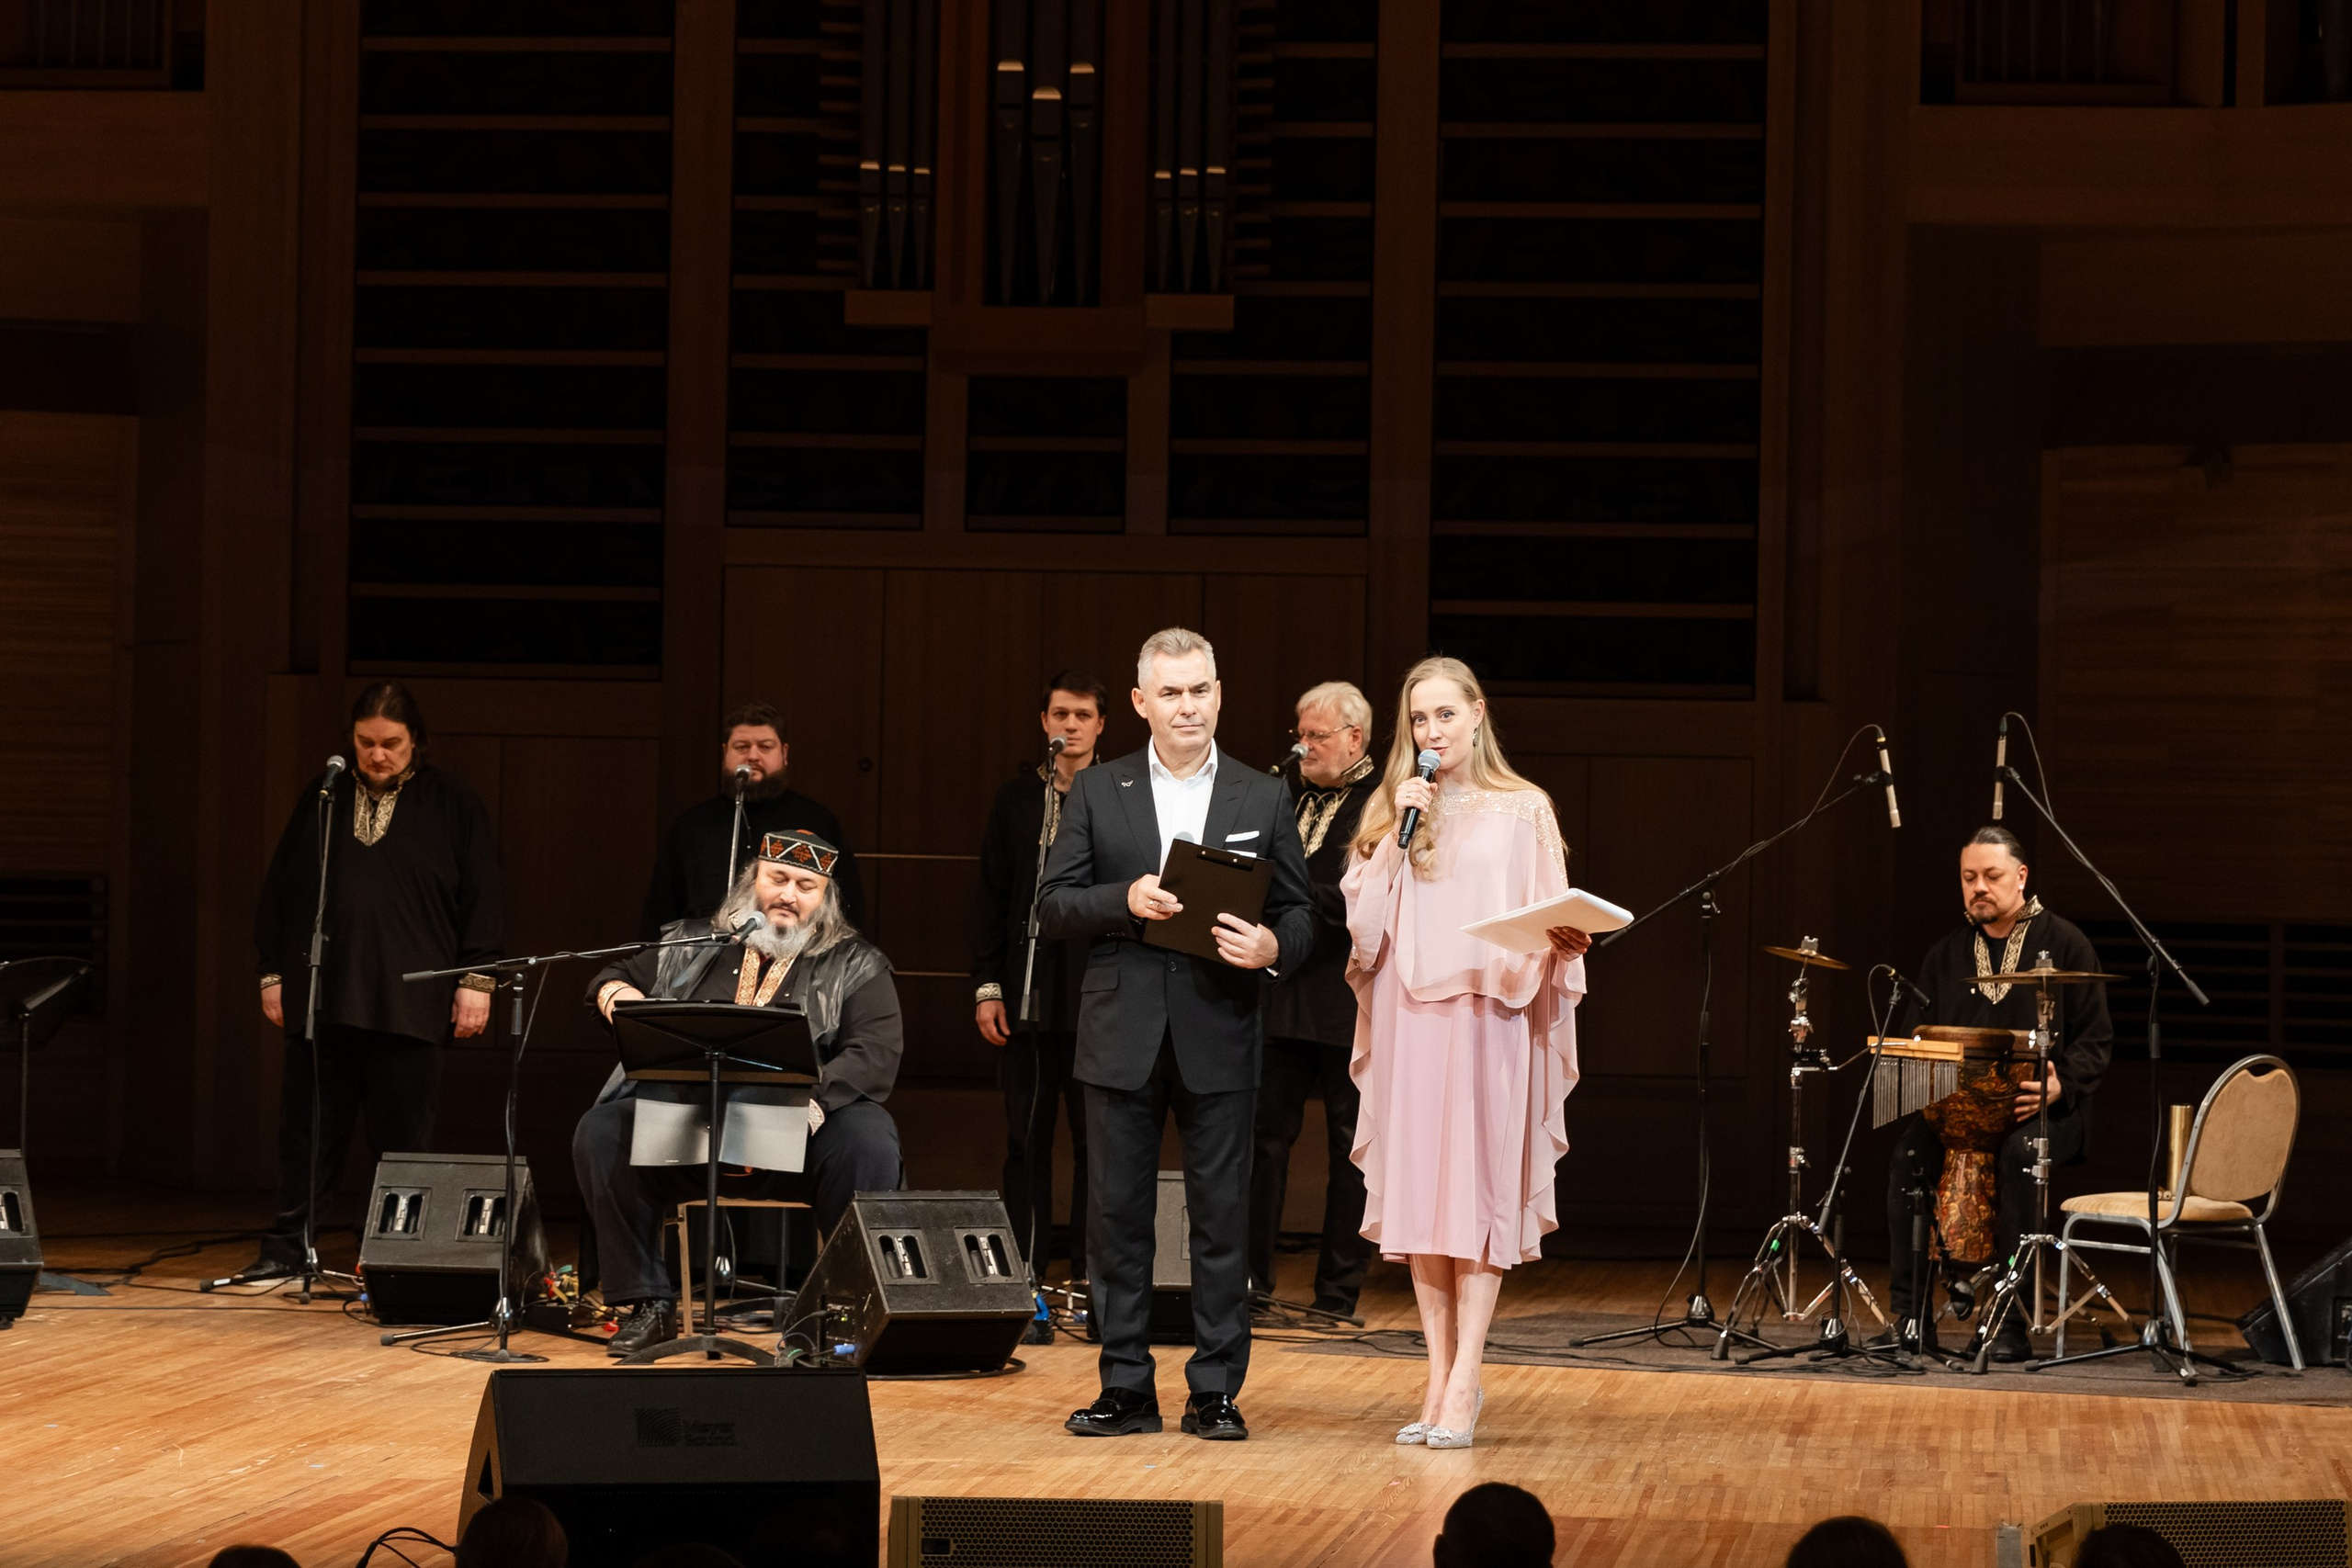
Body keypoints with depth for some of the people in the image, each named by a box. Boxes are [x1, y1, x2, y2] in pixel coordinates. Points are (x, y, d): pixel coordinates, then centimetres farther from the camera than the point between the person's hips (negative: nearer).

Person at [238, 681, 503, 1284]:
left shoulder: (452, 805, 5)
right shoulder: (324, 796, 12)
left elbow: (481, 896, 3)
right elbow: (279, 888, 15)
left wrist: (476, 979, -4)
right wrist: (272, 973, 11)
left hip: (408, 1003, -2)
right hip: (320, 998, 2)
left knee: (401, 1138, 0)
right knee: (308, 1128, 5)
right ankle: (286, 1251, 11)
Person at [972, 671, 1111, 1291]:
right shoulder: (1017, 798, 8)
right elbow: (991, 897, 8)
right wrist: (987, 985, 1)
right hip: (1029, 995, 2)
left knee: (1096, 1140, 1)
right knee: (1027, 1138, 5)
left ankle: (1089, 1272, 6)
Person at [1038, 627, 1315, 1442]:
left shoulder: (1263, 798, 7)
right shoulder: (1098, 792, 7)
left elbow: (1298, 912, 7)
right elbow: (1053, 903, 3)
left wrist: (1272, 946, -15)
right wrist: (1125, 900, -15)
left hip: (1218, 1036, 0)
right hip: (1123, 1033, 1)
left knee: (1222, 1216, 0)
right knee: (1117, 1214, 3)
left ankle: (1215, 1392, 6)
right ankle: (1126, 1389, 11)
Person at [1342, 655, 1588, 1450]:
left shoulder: (1522, 811, 6)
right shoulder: (1389, 811, 14)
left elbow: (1545, 928, 4)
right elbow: (1362, 923, 4)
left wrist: (1563, 943, -17)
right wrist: (1398, 838, -5)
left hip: (1487, 1020, -3)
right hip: (1408, 1020, 3)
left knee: (1479, 1193, -8)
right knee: (1419, 1195, 1)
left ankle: (1464, 1384, -10)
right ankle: (1440, 1377, 5)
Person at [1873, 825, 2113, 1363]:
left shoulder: (2064, 944, 3)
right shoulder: (1945, 955, 15)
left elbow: (2096, 1040, -1)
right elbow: (1915, 1037, 18)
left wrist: (2060, 1084, -21)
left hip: (2045, 1110, -4)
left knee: (2019, 1155, -37)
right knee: (1909, 1153, -27)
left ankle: (2014, 1324, -31)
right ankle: (1910, 1316, -22)